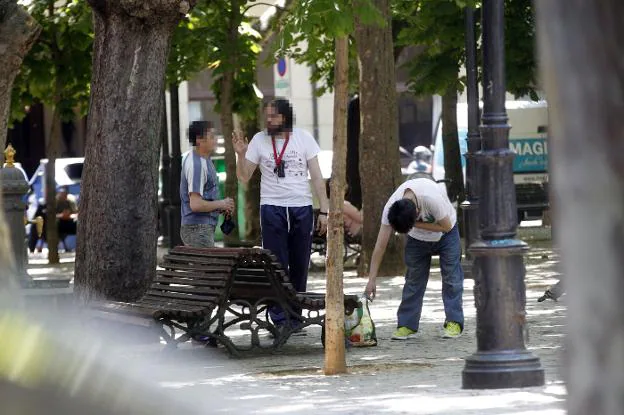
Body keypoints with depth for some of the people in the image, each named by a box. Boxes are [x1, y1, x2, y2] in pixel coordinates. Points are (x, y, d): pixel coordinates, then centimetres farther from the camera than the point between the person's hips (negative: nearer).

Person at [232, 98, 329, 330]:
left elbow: (316, 177, 5)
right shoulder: (259, 140, 3)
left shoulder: (303, 138, 4)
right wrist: (240, 155, -11)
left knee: (300, 267, 5)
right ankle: (279, 320, -5)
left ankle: (295, 317, 12)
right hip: (272, 208, -1)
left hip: (301, 208, 1)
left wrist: (324, 211, -1)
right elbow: (244, 178, 7)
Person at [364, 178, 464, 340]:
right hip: (418, 239, 3)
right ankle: (406, 325, 3)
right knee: (413, 280, -1)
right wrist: (372, 280, -27)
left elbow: (446, 226, -27)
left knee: (451, 278, -5)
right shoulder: (390, 208, -29)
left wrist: (416, 224, -33)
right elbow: (380, 245, -24)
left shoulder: (432, 198, -42)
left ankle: (454, 323, 1)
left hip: (445, 234, -3)